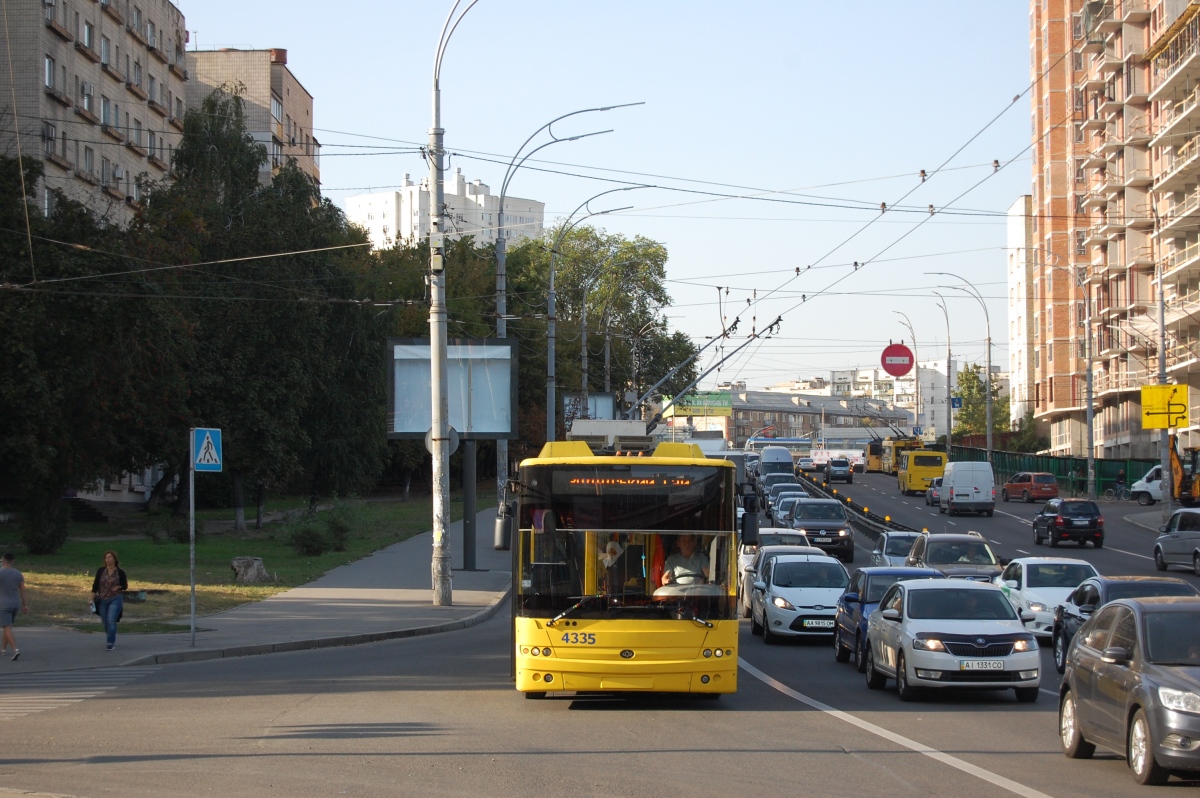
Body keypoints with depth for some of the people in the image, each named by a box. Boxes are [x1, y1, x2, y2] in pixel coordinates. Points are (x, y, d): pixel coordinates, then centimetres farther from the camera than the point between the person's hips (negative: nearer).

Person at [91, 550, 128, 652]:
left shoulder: (120, 572, -4)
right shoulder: (101, 570, 1)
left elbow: (125, 586, 5)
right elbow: (95, 584, 4)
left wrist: (119, 587, -16)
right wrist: (92, 597, -3)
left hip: (115, 599, -3)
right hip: (102, 600, 3)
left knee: (111, 621, -16)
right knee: (106, 622, 10)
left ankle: (111, 643, -11)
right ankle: (112, 639, 33)